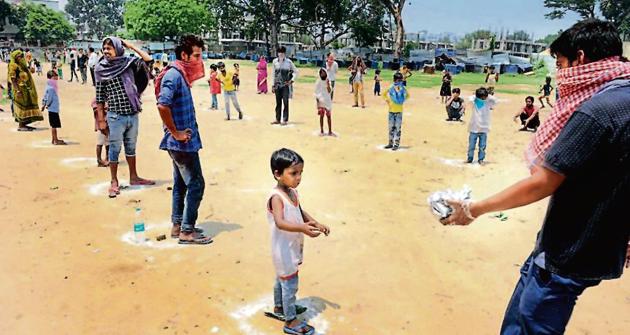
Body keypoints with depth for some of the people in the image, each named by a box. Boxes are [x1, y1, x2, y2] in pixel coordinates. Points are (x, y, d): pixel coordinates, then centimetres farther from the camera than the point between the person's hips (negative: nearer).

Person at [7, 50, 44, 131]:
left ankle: (24, 124, 16)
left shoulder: (22, 65, 15)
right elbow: (13, 79, -18)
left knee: (27, 106, 10)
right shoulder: (13, 66, -11)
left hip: (26, 89, 9)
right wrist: (17, 90, -23)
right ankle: (20, 126, -2)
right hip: (20, 89, -9)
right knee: (22, 106, -6)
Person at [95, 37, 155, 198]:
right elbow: (99, 97, -2)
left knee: (131, 148, 16)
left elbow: (148, 60, -9)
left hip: (133, 114, 3)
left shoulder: (128, 62, 2)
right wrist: (101, 120, -3)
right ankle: (114, 182, 15)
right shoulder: (101, 69, -4)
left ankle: (133, 177, 29)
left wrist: (130, 45, -4)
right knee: (114, 149, 5)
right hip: (115, 117, -3)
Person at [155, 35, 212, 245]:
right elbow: (162, 105, -29)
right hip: (182, 142, -10)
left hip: (182, 142, 10)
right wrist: (175, 133, -20)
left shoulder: (181, 74, 12)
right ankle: (187, 231, 5)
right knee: (196, 184, -4)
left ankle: (178, 226, 27)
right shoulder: (173, 75, -17)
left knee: (181, 184, 16)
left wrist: (179, 133, 13)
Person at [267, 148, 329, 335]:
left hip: (293, 247, 9)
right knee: (290, 283, 0)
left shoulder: (292, 192, 4)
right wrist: (302, 228, -52)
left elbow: (300, 212, 19)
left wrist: (316, 224, 12)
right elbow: (280, 223, -39)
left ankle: (278, 308, 41)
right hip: (284, 249, -9)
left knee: (282, 279, 24)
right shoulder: (277, 197, -25)